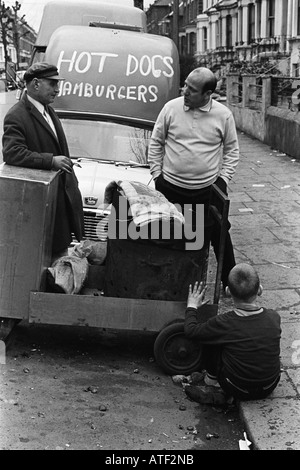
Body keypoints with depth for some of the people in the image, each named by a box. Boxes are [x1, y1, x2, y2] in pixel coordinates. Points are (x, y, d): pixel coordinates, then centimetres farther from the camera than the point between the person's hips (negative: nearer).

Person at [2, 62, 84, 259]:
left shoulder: (48, 110, 12)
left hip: (63, 190, 8)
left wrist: (71, 181, 18)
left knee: (62, 245, 16)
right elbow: (12, 153, -29)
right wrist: (51, 161, -33)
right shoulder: (16, 117, -17)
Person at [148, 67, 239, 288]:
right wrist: (156, 173, 3)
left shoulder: (223, 115, -5)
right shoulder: (171, 108, -4)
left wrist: (224, 178, -2)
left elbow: (232, 150, 6)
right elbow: (156, 143, 6)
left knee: (219, 235, 9)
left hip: (208, 189, 0)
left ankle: (230, 280, 24)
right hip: (170, 187, 1)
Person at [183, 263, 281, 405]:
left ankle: (211, 382, 18)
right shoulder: (274, 318, -14)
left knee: (209, 341, 5)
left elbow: (190, 330, -6)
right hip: (270, 388, 3)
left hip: (239, 391, -3)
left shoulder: (224, 324, -23)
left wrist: (192, 307, 13)